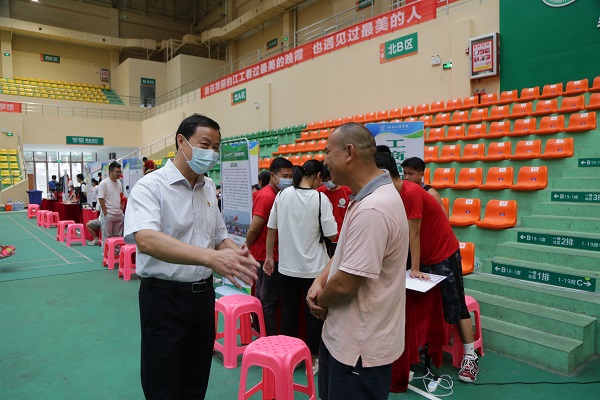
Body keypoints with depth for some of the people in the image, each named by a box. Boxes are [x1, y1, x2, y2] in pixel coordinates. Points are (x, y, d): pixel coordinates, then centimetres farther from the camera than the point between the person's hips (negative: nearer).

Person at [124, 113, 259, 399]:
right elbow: (146, 241, -32)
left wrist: (237, 255, -10)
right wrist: (210, 257, -44)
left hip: (203, 295, 6)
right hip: (164, 297, -6)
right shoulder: (150, 186, -15)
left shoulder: (208, 190, 6)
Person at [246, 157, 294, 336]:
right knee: (270, 301, 0)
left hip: (265, 254, 10)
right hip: (267, 255, -10)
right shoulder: (267, 197, -20)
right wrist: (247, 248, -6)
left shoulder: (277, 195, 10)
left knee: (261, 297, 21)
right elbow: (254, 229, -21)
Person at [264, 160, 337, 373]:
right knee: (313, 313, 11)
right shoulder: (320, 198, -13)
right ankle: (312, 359, 22)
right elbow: (331, 235, -12)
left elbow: (272, 228, 2)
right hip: (313, 267, -3)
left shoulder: (282, 195, -2)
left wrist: (269, 256, 11)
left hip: (287, 265, 4)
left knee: (288, 310, 15)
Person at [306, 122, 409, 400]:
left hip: (360, 347, -10)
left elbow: (345, 284, -27)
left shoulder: (372, 210, -30)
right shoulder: (368, 197, 5)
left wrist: (320, 300, -6)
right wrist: (320, 281, -1)